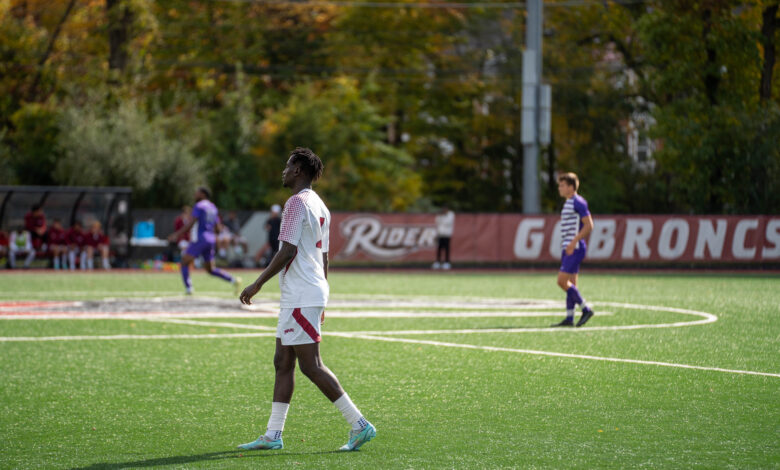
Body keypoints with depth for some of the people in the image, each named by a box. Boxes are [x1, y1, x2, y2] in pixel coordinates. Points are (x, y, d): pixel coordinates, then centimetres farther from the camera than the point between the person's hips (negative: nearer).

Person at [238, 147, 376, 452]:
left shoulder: (297, 203, -13)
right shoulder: (319, 206, 17)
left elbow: (288, 251, -19)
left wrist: (257, 284, -14)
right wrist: (321, 300, 24)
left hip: (301, 298, -10)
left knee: (311, 367, -9)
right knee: (283, 363, 10)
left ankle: (359, 424, -10)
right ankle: (273, 435, 11)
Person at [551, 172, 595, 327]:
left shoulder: (578, 202, -12)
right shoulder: (568, 203, 18)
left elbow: (589, 225, -17)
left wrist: (573, 242, -22)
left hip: (575, 249, -10)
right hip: (568, 249, 10)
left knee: (562, 281, -13)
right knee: (570, 283, 7)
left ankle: (586, 309, -7)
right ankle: (569, 318, 7)